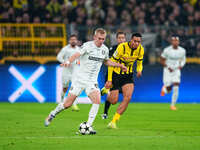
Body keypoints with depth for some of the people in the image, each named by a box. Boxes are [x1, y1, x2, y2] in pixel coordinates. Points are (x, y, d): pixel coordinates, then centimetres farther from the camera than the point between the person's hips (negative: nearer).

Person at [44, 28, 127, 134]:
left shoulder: (105, 49, 6)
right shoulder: (88, 46, -12)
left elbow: (106, 61, 27)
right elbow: (77, 54, -28)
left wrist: (119, 65, 20)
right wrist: (68, 61, -47)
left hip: (92, 81, 4)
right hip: (79, 79, -4)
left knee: (97, 100, -20)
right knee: (68, 104, -1)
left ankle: (89, 126, -12)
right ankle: (53, 114, 29)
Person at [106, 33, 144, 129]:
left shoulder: (140, 50, -6)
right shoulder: (122, 47, -21)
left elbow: (139, 63, 10)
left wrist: (139, 70, -15)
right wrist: (109, 80, -17)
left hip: (128, 75, 4)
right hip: (116, 74, -4)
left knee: (128, 98, -16)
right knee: (113, 101, -6)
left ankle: (114, 121, -7)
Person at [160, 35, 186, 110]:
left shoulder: (182, 51, -3)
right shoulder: (167, 50, -14)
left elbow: (183, 59, 14)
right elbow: (162, 60, -4)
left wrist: (181, 65, -5)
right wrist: (168, 67, -16)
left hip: (177, 71, 2)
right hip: (168, 71, -2)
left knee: (176, 88, -12)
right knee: (168, 90, -3)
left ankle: (173, 105, 2)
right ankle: (165, 88, 36)